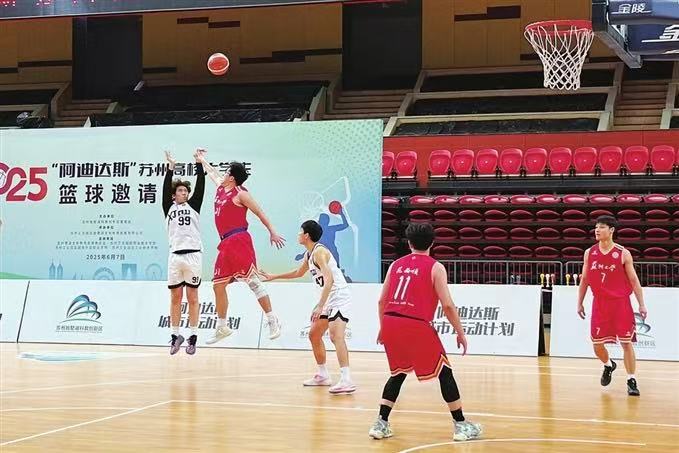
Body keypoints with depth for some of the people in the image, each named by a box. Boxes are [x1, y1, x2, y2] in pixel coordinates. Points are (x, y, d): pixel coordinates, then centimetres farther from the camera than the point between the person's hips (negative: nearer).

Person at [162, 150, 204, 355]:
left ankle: (193, 337, 5)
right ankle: (175, 335, 13)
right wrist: (171, 167, -4)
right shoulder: (169, 208, 15)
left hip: (193, 255, -1)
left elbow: (200, 186, 5)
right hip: (175, 255, 1)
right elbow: (166, 187, 4)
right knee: (175, 297, 5)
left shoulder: (193, 205, 14)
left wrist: (199, 163, -1)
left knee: (192, 297, 2)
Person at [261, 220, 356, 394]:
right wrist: (274, 277, 41)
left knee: (336, 335, -25)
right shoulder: (309, 254, 14)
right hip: (329, 299, 11)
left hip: (339, 297, -11)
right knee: (314, 335, 17)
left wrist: (320, 306, -35)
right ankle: (323, 375, 29)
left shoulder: (319, 252, -17)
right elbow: (298, 273, 35)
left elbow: (329, 279, -29)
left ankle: (346, 380, -35)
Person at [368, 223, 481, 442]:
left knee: (398, 373, 23)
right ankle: (461, 426, 11)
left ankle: (381, 424, 17)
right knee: (444, 373, 9)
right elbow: (447, 305, -4)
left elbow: (382, 300, 16)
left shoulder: (396, 264, 15)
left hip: (390, 323, 5)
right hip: (417, 326, -5)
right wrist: (461, 333, 5)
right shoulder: (435, 267, 2)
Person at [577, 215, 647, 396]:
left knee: (626, 342, -4)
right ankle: (608, 365, 35)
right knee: (597, 344, 4)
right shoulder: (589, 253, 4)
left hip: (621, 303, -3)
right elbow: (584, 280, 12)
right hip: (599, 304, 3)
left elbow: (634, 280, -1)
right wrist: (580, 303, 11)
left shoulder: (623, 254, -5)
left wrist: (641, 305, -4)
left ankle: (631, 381, 4)